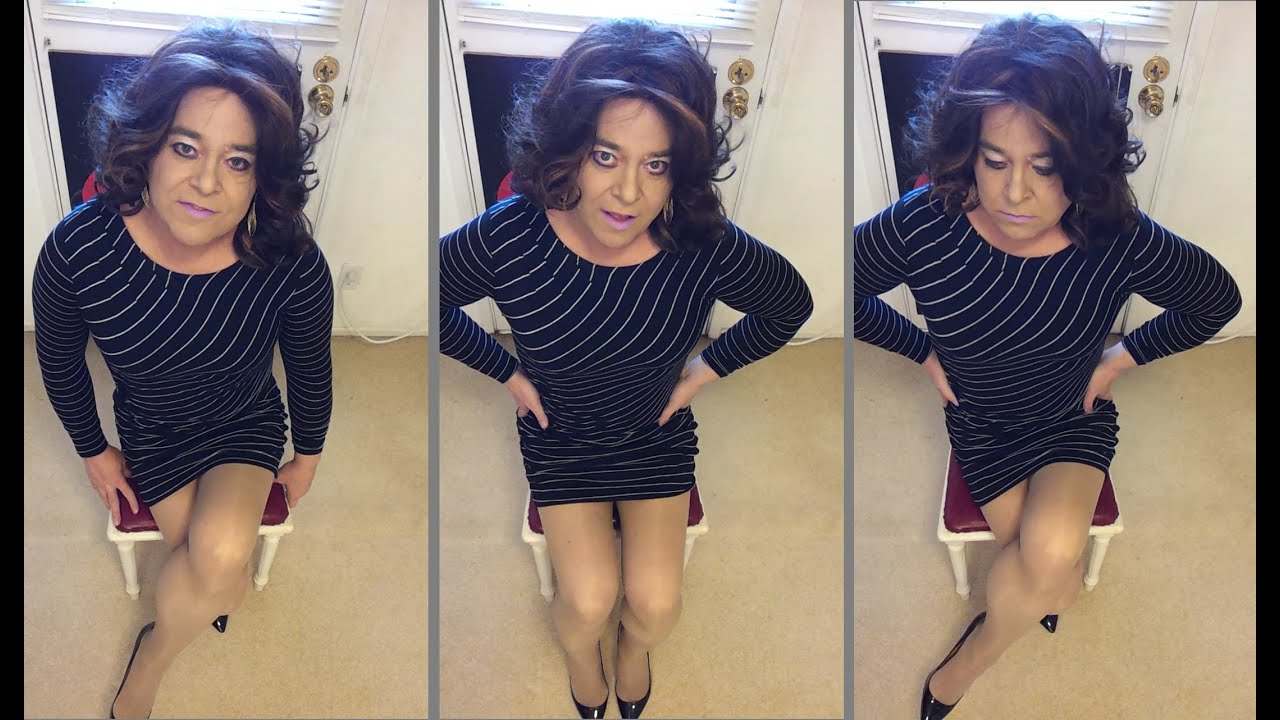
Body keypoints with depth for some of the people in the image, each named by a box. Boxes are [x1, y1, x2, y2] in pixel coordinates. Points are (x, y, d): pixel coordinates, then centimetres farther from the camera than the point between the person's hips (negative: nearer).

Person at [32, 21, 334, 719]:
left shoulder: (290, 264, -30)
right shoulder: (79, 248, -29)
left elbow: (310, 369, -7)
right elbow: (59, 361, -6)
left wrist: (308, 458, 8)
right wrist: (94, 452, 6)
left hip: (250, 427, 0)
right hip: (152, 433, 1)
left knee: (221, 556, -23)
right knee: (216, 573, -16)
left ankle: (147, 662, 8)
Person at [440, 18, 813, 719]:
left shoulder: (705, 247, -29)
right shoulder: (508, 236, -31)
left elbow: (790, 304, -5)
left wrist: (710, 365, -3)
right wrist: (508, 372, -5)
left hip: (658, 434, 1)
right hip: (559, 438, -1)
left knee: (655, 604, -4)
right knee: (589, 602, -11)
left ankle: (635, 645, 35)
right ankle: (579, 653, 29)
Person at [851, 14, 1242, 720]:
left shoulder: (1120, 240, -24)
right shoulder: (921, 225, -27)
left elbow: (1217, 298, -2)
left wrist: (1126, 355, -2)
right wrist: (925, 351, -4)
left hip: (1076, 420, 0)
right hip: (981, 423, 0)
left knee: (1051, 553, -24)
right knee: (1048, 564, -17)